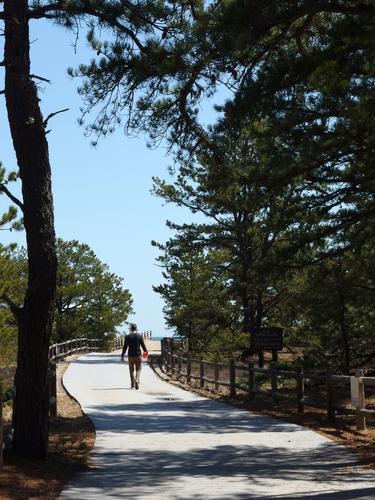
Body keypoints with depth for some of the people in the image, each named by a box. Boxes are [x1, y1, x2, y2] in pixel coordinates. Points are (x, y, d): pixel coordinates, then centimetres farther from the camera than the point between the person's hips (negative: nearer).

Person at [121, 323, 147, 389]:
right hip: (138, 355, 0)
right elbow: (143, 345, 1)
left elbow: (125, 347, -3)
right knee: (138, 369, 8)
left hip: (130, 356, 0)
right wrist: (145, 351, 18)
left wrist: (122, 355, 5)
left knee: (131, 370, 11)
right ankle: (137, 380, -16)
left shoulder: (128, 337, -3)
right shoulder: (140, 336, -2)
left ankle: (132, 384, 13)